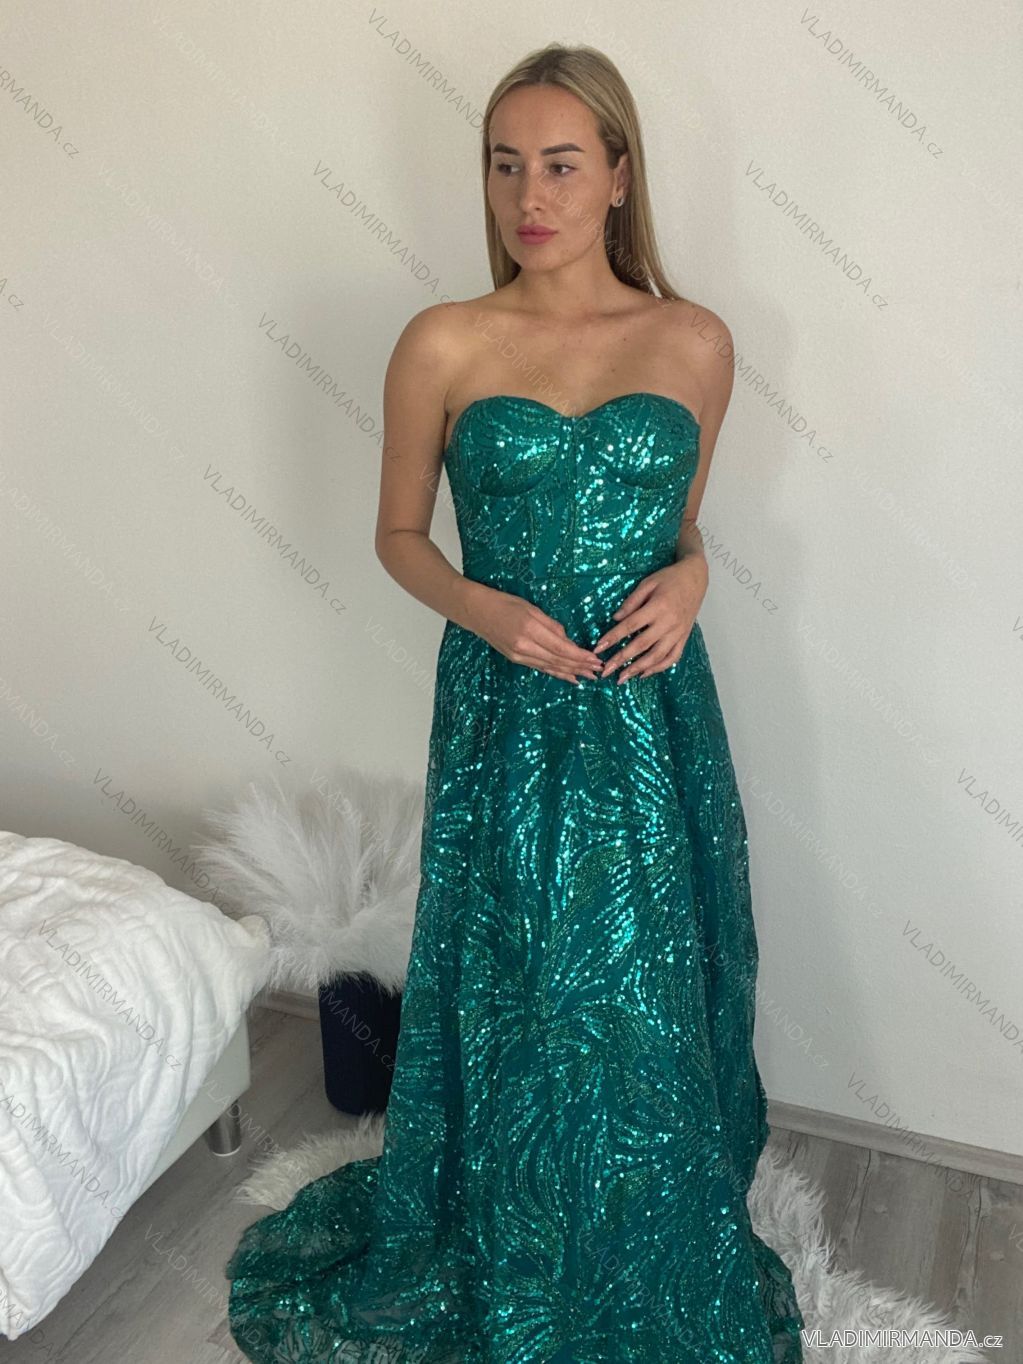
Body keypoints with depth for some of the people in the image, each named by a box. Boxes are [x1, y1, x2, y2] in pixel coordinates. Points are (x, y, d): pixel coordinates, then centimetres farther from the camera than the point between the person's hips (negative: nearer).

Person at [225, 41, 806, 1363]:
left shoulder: (696, 342, 2)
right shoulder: (443, 345, -3)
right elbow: (397, 534, 5)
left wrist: (688, 575, -8)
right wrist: (482, 606, -14)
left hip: (651, 714, 2)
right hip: (505, 717, -1)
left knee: (653, 1002, 12)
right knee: (516, 1009, 11)